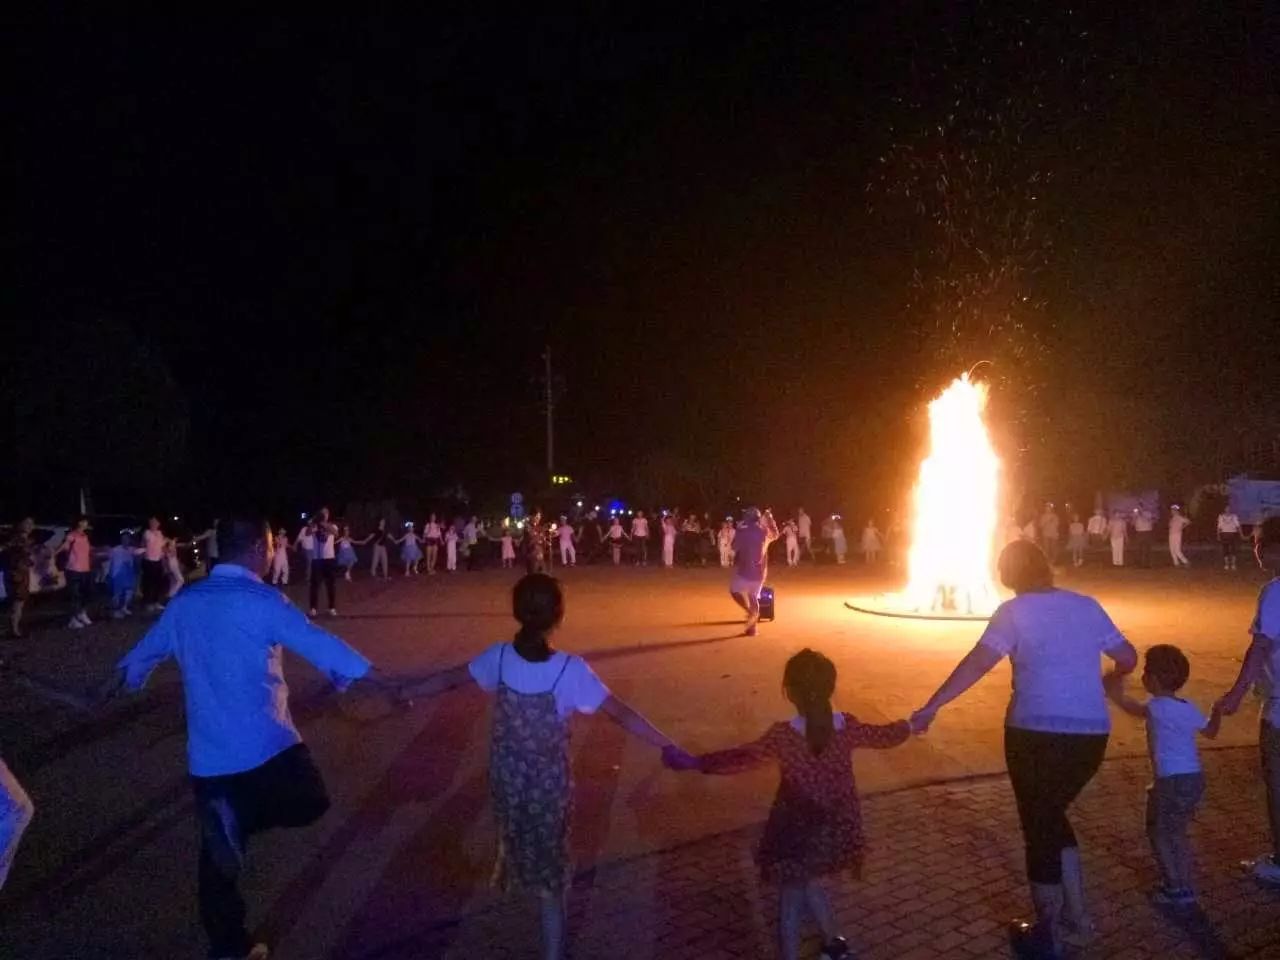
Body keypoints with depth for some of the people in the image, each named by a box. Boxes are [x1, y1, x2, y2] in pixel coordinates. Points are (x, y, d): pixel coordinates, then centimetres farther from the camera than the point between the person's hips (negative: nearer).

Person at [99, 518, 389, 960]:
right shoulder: (262, 601, -12)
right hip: (266, 746, -6)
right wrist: (386, 683, -13)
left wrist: (118, 681, 48)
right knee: (309, 803, 13)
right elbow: (321, 645, -17)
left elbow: (147, 649, 27)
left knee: (220, 855, 16)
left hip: (209, 755, 7)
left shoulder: (185, 602, 9)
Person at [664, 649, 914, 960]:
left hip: (797, 829, -5)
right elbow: (885, 736, 7)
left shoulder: (783, 736, -22)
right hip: (836, 827, 5)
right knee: (809, 882, 28)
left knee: (790, 897, 13)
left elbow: (742, 759, -28)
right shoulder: (847, 727, -10)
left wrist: (694, 762, -22)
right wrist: (908, 726, 28)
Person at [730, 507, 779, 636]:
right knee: (754, 597, 16)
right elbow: (775, 535, 23)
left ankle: (750, 611, -9)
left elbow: (735, 547, 0)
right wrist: (769, 519, 24)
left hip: (745, 569, -5)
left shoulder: (742, 531, -12)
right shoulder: (765, 532, 2)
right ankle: (752, 627, 16)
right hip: (759, 570, 5)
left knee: (735, 591, 14)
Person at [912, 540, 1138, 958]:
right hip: (1091, 735, 5)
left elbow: (978, 662, -17)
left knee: (1039, 828, 11)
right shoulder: (1087, 605, 8)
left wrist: (931, 706, -18)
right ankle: (1076, 917, 32)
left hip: (1037, 733, -5)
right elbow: (1128, 658, 15)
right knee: (1052, 815, 26)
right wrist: (1103, 678, 37)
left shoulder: (1014, 611, -7)